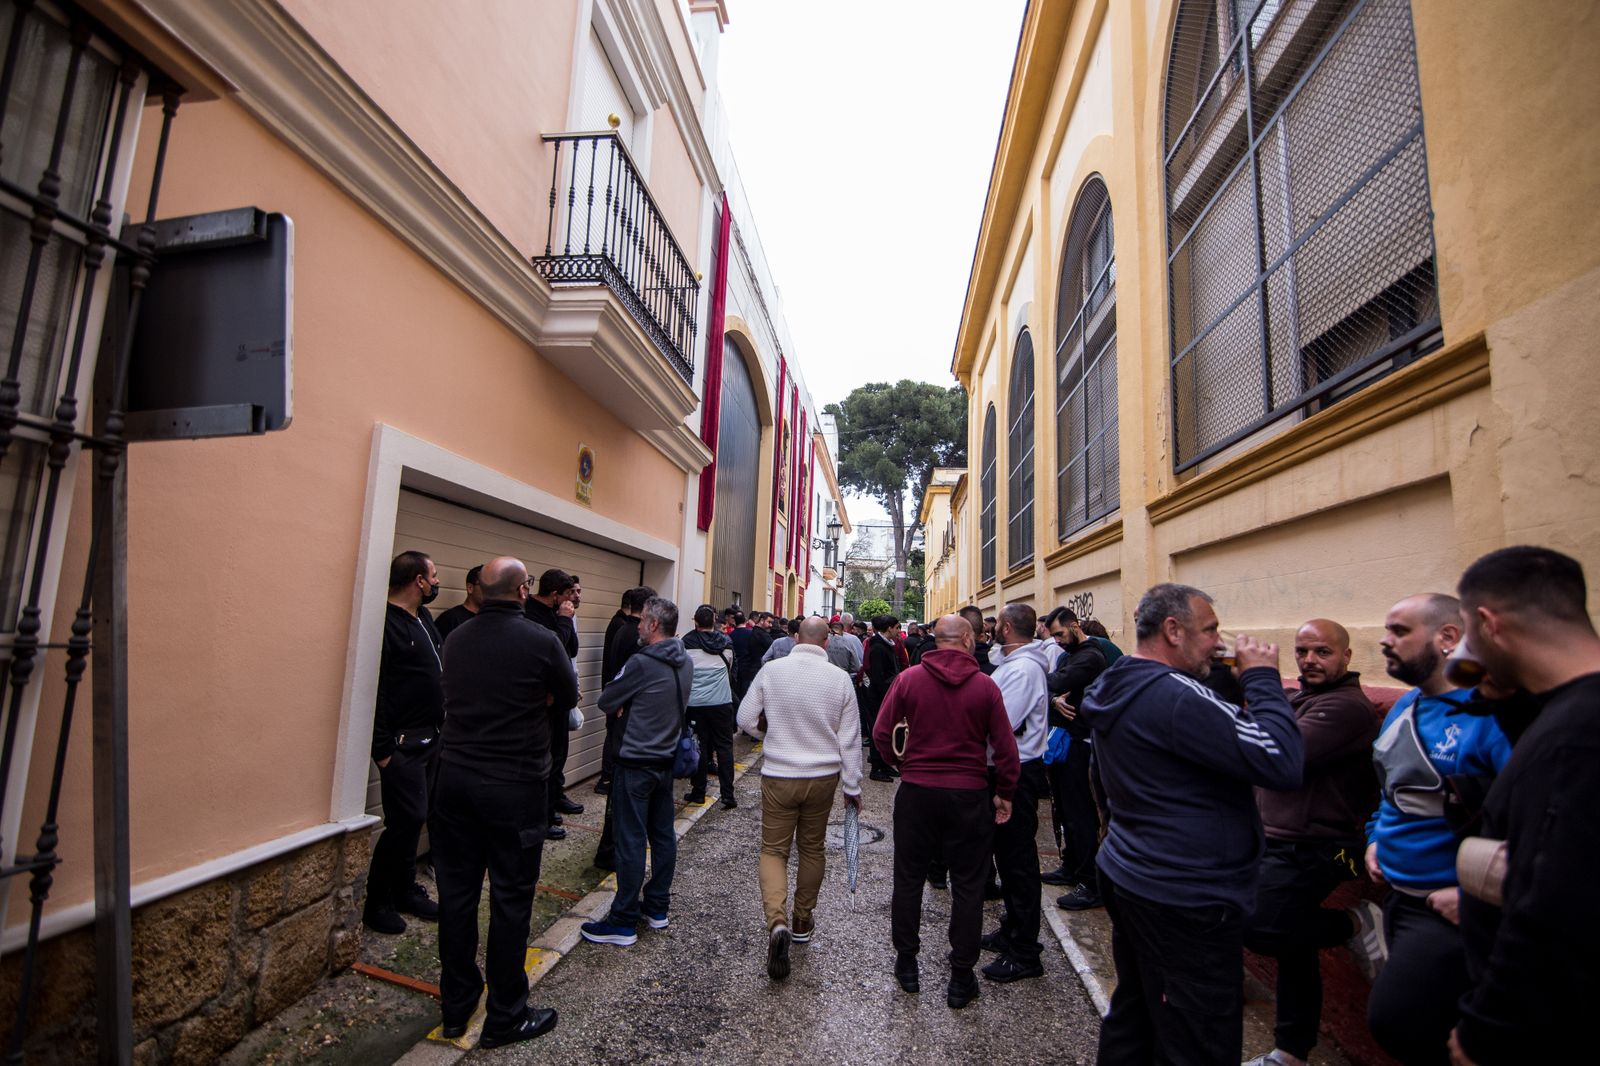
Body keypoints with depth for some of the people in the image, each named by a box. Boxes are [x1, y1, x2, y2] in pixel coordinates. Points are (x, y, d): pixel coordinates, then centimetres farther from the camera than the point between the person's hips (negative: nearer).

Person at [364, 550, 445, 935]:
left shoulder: (422, 618, 11)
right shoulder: (387, 624, -17)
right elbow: (375, 691, -18)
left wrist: (441, 726, 15)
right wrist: (382, 750, -17)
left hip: (429, 739, 9)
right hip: (403, 744, -9)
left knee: (413, 818, 16)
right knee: (406, 820, -4)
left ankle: (404, 889, 29)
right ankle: (376, 903, 13)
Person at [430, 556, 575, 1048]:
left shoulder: (455, 639, 2)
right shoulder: (541, 641, -15)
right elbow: (567, 697, -2)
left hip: (455, 778, 6)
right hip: (515, 786, -5)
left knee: (457, 892, 16)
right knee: (510, 897, 7)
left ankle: (456, 1005, 32)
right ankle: (505, 1016, 21)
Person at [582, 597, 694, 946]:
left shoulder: (642, 663, -21)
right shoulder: (686, 663, 3)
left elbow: (606, 703, -11)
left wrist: (622, 706, 10)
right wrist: (631, 705, 3)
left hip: (635, 764, -8)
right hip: (666, 761, 8)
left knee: (631, 841, 1)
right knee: (663, 836, 15)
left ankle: (623, 922, 11)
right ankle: (657, 908, 28)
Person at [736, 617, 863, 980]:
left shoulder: (771, 671, -11)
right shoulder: (840, 679, -9)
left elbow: (746, 719, -4)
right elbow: (850, 739, -3)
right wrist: (852, 787, 7)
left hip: (778, 776, -1)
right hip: (823, 777, 2)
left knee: (773, 849, 9)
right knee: (812, 848, 19)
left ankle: (777, 921, -11)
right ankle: (802, 921, 33)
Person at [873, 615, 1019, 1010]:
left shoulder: (909, 678, -8)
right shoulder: (985, 685, -9)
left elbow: (881, 732, -7)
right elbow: (1005, 748, -7)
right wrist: (1004, 793, 5)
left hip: (916, 791, 1)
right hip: (969, 795, 0)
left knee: (908, 878, 16)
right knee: (967, 886, 14)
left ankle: (906, 963, 30)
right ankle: (961, 977, 23)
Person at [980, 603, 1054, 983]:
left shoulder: (1023, 668, -22)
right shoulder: (1015, 662, 10)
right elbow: (997, 714, 11)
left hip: (1018, 772, -10)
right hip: (1009, 768, 10)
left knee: (1018, 857, 0)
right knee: (1008, 851, 21)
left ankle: (1024, 954, 13)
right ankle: (1012, 929, 37)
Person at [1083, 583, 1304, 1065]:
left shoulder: (1120, 689, 6)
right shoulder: (1176, 695, -25)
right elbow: (1282, 763, -25)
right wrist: (1263, 677, -14)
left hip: (1130, 877, 10)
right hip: (1186, 900, -10)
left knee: (1132, 1020, 24)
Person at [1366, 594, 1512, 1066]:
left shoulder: (1490, 712, -22)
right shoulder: (1404, 707, 7)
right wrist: (1376, 837, 10)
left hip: (1448, 910, -8)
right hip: (1397, 896, 8)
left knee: (1393, 1024, -2)